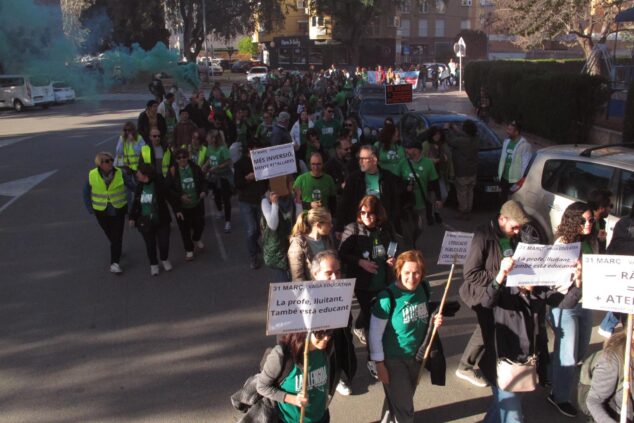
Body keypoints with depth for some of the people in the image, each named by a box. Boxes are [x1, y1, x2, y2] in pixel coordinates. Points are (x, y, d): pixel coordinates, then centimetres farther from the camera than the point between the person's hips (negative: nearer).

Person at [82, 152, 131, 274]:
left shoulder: (120, 173, -16)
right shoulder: (92, 175, -11)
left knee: (117, 237, -4)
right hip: (101, 212, 2)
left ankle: (114, 263, 1)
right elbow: (86, 193, 2)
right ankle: (117, 251, 47)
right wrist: (90, 209, 1)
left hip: (118, 210, -2)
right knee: (110, 235, 20)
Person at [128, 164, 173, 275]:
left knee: (164, 243, 4)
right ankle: (153, 264, 34)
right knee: (150, 245, 12)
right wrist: (132, 217, 7)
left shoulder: (159, 184, -18)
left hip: (161, 221, -3)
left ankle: (165, 259, 35)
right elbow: (136, 203, 7)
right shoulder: (139, 186, -3)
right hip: (145, 222, 3)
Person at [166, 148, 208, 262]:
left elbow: (203, 181, 6)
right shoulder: (172, 171, -11)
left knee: (199, 224, 13)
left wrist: (204, 191, -14)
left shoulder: (195, 168, -5)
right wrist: (180, 197, -20)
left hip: (197, 204, 2)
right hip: (181, 206, -2)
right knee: (185, 228, 6)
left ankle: (196, 239, 47)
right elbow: (168, 189, -9)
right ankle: (189, 250, 26)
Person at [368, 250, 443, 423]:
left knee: (402, 400, 24)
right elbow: (375, 334, -16)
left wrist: (435, 322, -9)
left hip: (415, 357, 6)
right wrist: (379, 364, -13)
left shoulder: (424, 289, -7)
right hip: (393, 359, -6)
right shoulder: (388, 297, -24)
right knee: (404, 409, 3)